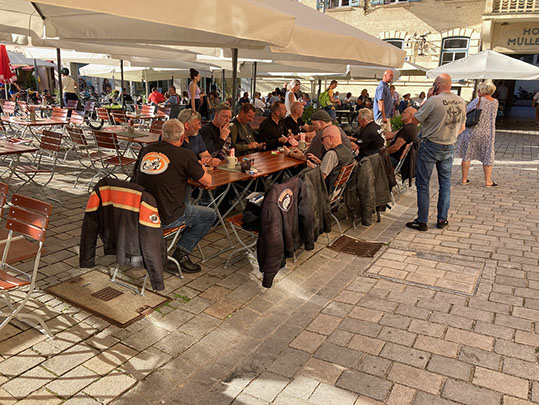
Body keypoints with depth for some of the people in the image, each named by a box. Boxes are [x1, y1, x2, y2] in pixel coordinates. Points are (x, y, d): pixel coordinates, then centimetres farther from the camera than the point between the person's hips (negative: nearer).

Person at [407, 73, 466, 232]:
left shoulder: (433, 101, -18)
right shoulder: (461, 102, 4)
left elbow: (415, 120, -9)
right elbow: (462, 127, 14)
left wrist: (427, 99, -5)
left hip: (430, 146, -6)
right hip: (449, 147, 6)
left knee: (423, 184, 3)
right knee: (445, 183, 15)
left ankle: (422, 221, 6)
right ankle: (442, 219, 21)